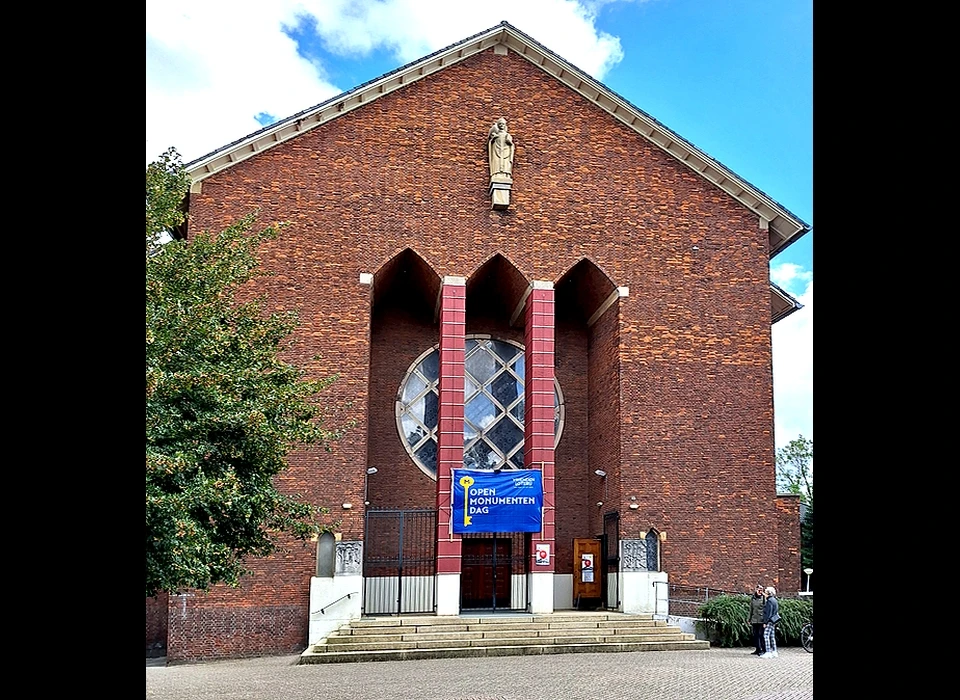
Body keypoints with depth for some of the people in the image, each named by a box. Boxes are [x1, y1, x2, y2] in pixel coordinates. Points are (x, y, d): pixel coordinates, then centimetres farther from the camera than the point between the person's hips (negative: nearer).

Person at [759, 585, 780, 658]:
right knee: (772, 636, 12)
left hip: (770, 621, -10)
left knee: (766, 636, -10)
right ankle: (774, 652, 14)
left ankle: (768, 652, -14)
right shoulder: (774, 600, 14)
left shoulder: (769, 601, -15)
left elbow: (768, 612, -18)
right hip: (773, 621, 10)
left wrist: (765, 622, -16)